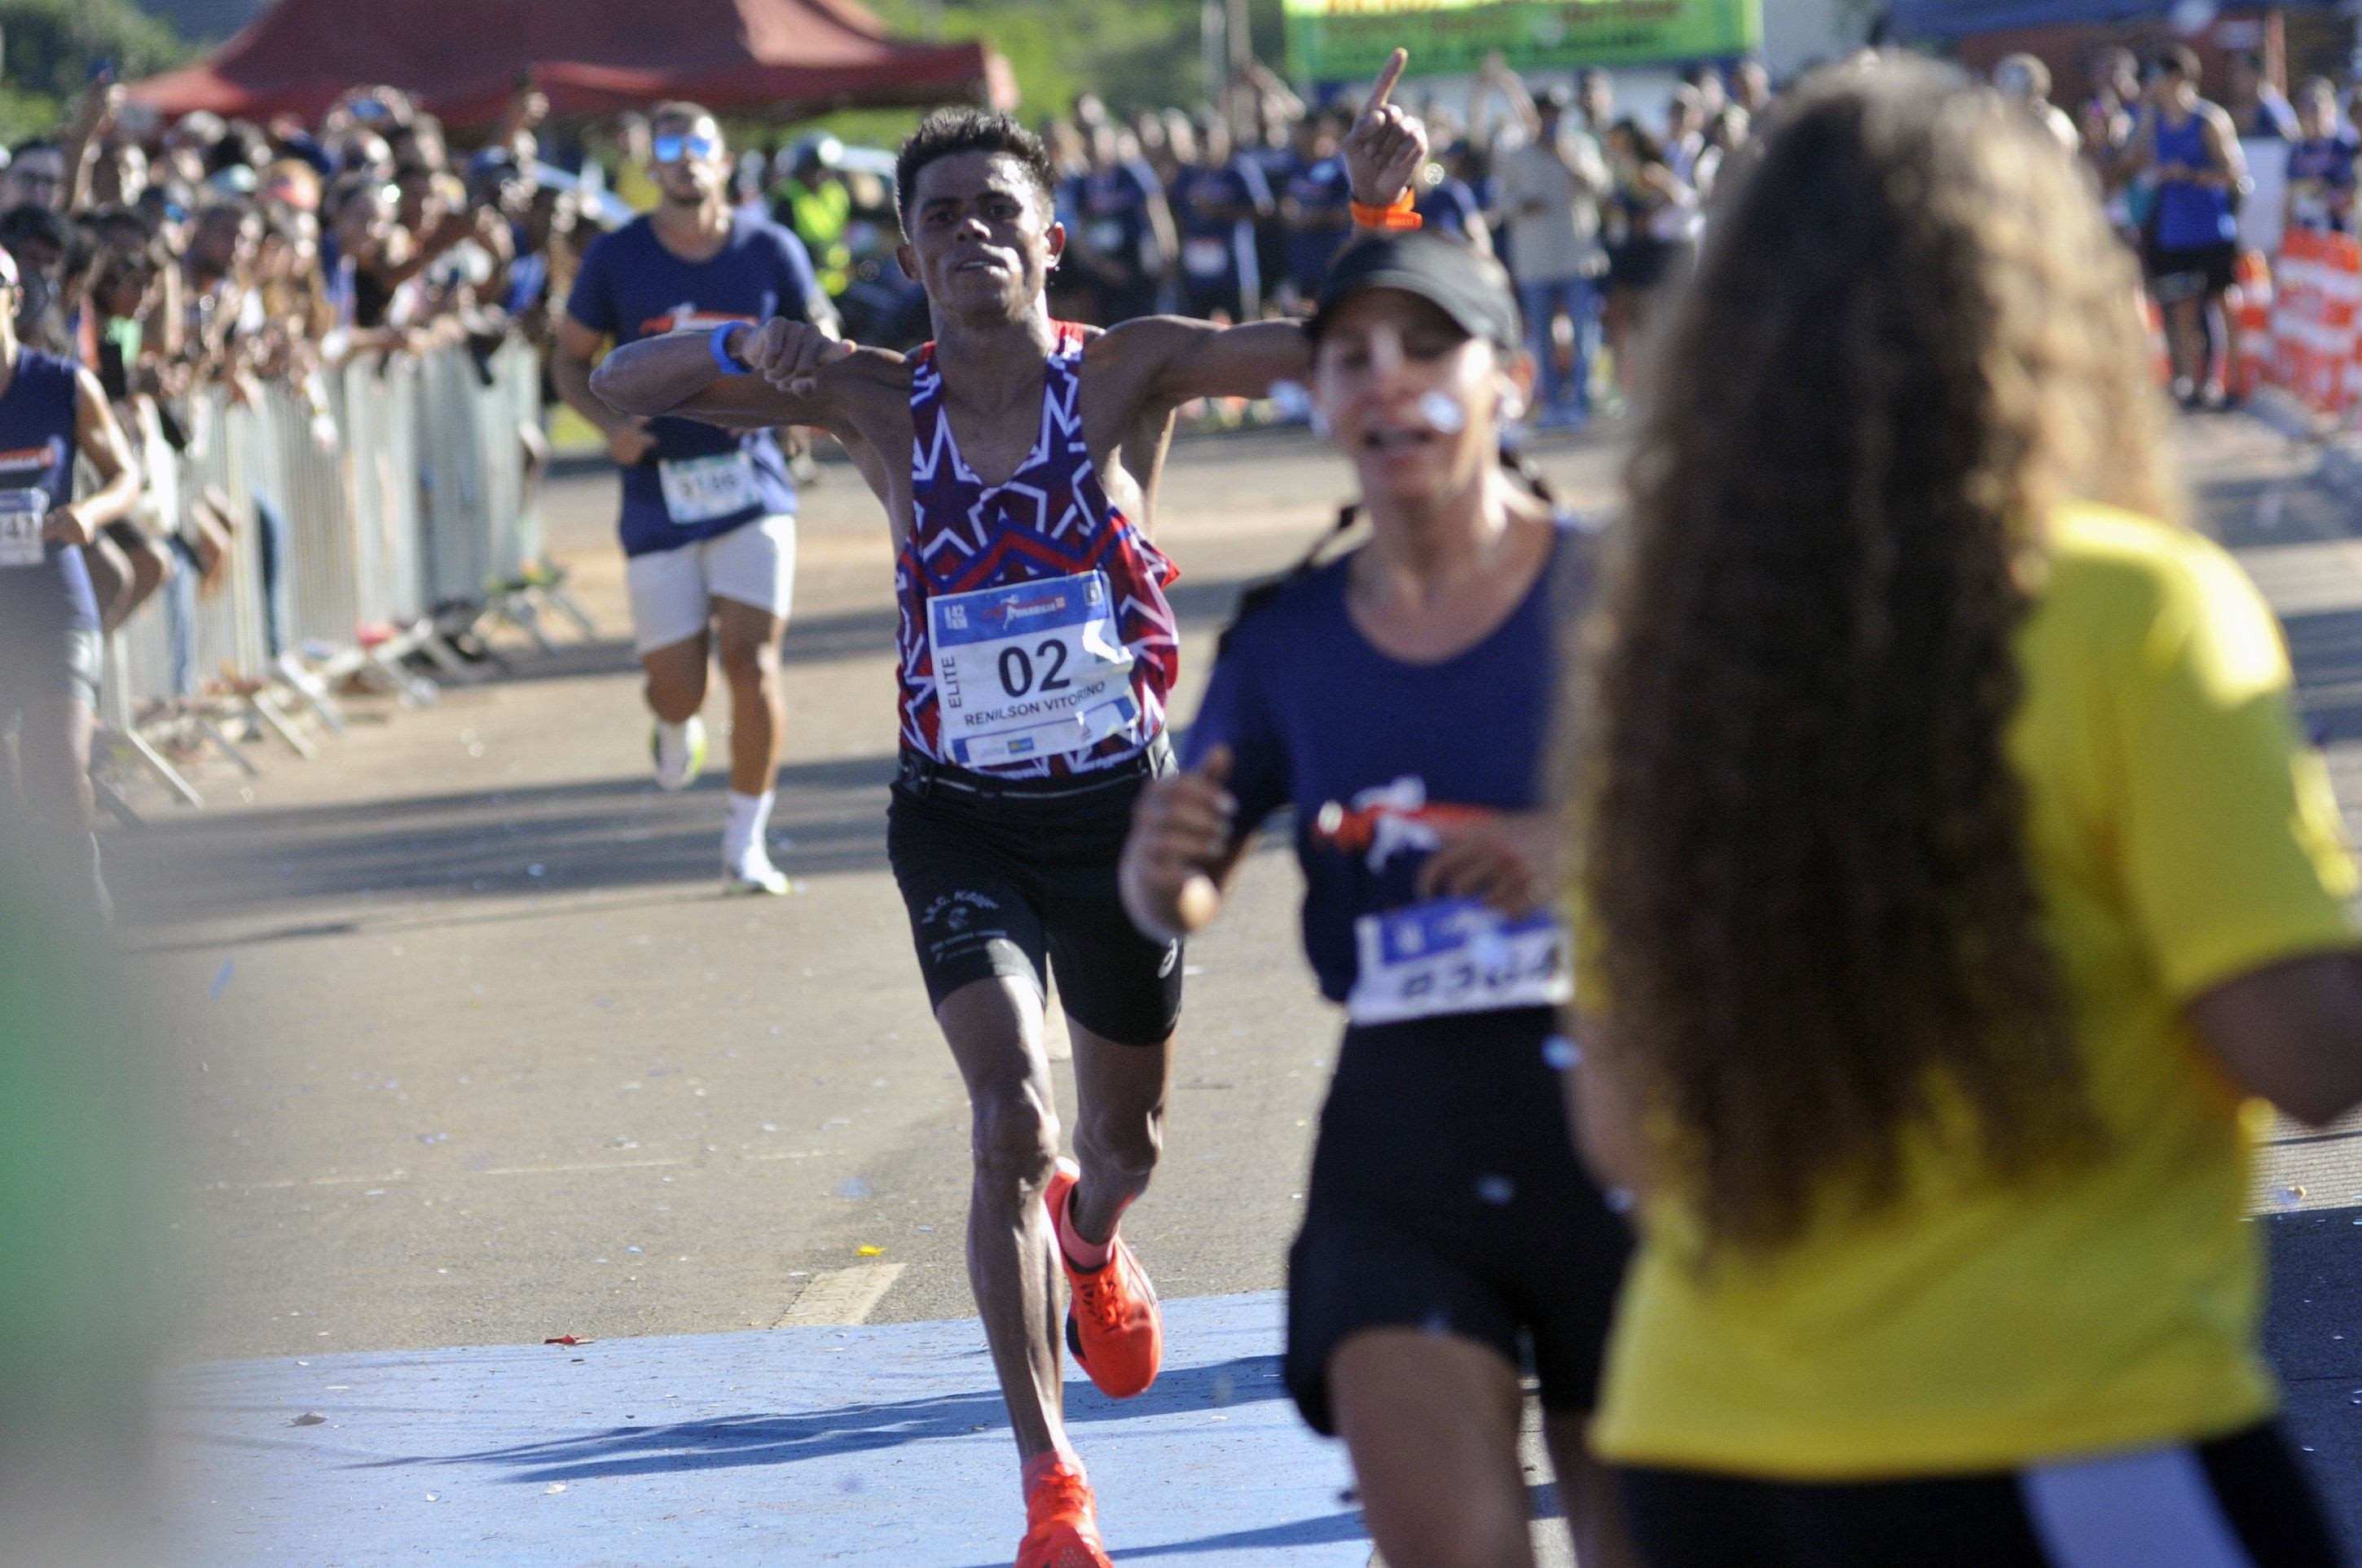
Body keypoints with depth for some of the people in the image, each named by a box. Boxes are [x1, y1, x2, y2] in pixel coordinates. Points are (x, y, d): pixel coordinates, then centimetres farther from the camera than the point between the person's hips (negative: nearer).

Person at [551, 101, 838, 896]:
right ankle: (676, 728, 41)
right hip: (659, 495, 0)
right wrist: (610, 422, -11)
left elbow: (823, 344, 12)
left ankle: (745, 843, 2)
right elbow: (571, 360, 9)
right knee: (677, 686, 0)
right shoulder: (617, 258, 0)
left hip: (751, 486, 0)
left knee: (751, 660, -13)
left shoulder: (770, 251, 1)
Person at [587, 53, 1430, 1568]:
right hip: (960, 813, -1)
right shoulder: (877, 403, -5)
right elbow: (622, 385, -6)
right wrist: (746, 348, -26)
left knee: (1122, 1141, 18)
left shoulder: (1125, 373, -9)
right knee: (1012, 1123, -18)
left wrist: (1379, 207, -36)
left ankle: (1091, 1245, 57)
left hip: (1121, 799, 1)